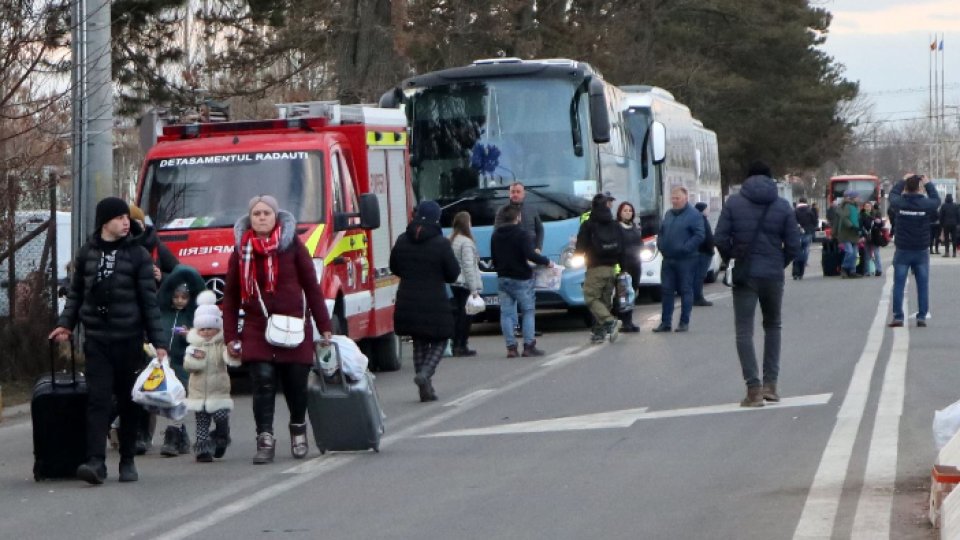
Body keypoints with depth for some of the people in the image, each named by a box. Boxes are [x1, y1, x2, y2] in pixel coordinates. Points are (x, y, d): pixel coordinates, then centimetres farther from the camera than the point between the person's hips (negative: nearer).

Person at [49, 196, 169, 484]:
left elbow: (149, 302, -1)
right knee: (97, 399, -9)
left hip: (129, 341, -1)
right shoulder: (87, 253, 6)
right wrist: (66, 323, 1)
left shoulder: (137, 255, 0)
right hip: (96, 340, 1)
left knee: (128, 403, 6)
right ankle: (96, 462, -15)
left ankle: (128, 461, 16)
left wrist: (159, 342, -6)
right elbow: (76, 293, 16)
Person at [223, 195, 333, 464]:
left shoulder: (292, 245, 1)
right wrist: (230, 336, 5)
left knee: (296, 385, 6)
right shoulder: (241, 251, 6)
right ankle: (265, 440, -9)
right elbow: (231, 296, 9)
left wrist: (324, 327, 3)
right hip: (256, 329, 0)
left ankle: (298, 429, 31)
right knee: (263, 382, -12)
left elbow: (312, 286, 4)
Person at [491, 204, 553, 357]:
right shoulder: (521, 234, -13)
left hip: (503, 279, 6)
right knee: (528, 311, 2)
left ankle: (511, 347, 0)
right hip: (521, 279, -6)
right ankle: (529, 346, -3)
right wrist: (546, 262, -11)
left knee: (506, 313, 5)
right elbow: (530, 255, -24)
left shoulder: (495, 235, 9)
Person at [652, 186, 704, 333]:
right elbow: (661, 232, 22)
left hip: (686, 260, -6)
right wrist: (660, 245, 4)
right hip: (668, 259, 6)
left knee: (685, 290, 0)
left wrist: (685, 248, -19)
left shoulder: (693, 215, -7)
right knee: (666, 290, 5)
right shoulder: (668, 214, 14)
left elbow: (700, 235, -14)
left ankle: (684, 322, 5)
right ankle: (665, 322, 9)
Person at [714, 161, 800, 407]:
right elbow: (793, 244, -2)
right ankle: (771, 383, 14)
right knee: (772, 326, 19)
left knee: (744, 330, 1)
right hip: (773, 275, 2)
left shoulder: (733, 203, -3)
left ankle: (754, 387, -10)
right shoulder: (783, 206, 1)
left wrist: (732, 261, 10)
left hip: (744, 275, -2)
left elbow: (720, 239, -7)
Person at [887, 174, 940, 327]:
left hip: (902, 251, 0)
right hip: (921, 251, 0)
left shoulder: (898, 203, -11)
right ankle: (922, 317, 7)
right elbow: (936, 200, 12)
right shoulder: (926, 204, -11)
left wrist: (903, 181, 25)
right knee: (923, 285, 8)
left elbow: (893, 194, 13)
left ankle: (898, 317, 3)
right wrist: (928, 184, 23)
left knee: (899, 285, 5)